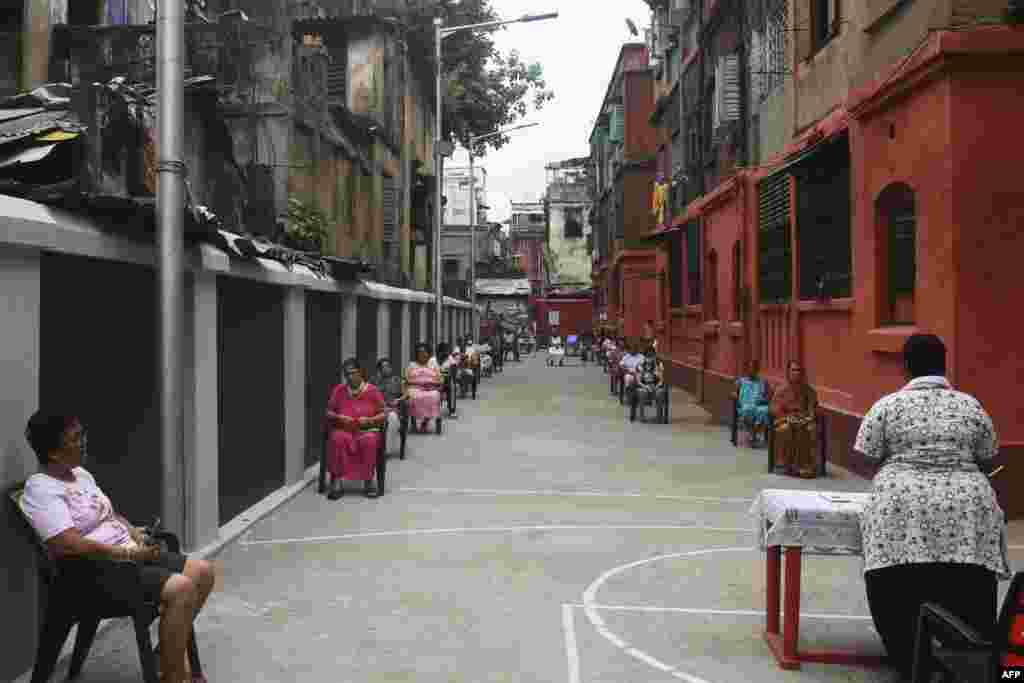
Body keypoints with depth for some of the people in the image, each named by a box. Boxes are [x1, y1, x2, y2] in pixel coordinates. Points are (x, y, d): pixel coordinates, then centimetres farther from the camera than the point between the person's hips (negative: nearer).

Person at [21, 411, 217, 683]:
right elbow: (69, 545, -25)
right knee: (181, 588, -27)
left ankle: (169, 652, 14)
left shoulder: (81, 474, 14)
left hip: (127, 554, 9)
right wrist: (126, 553, -22)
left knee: (203, 572, -1)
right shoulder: (40, 490, -15)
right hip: (93, 569, -9)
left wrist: (134, 532, 2)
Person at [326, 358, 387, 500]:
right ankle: (337, 482, -30)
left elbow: (384, 414, 4)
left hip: (367, 430, -1)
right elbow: (329, 412, 11)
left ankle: (368, 481, -24)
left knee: (369, 441, -36)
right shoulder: (338, 390, 8)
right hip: (343, 429, 1)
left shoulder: (372, 390, 3)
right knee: (338, 439, -34)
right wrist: (338, 417, -10)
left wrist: (370, 420, -14)